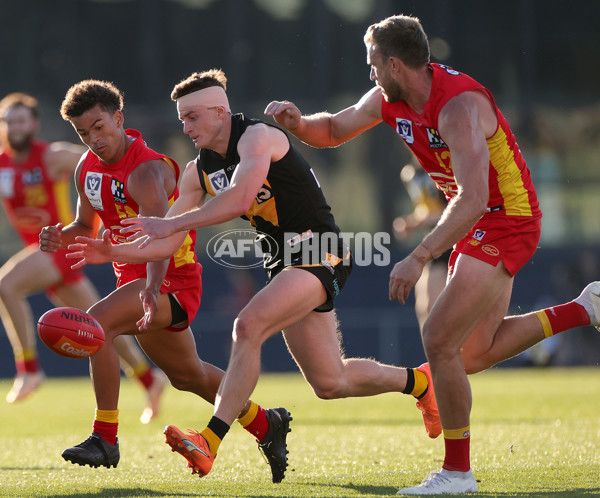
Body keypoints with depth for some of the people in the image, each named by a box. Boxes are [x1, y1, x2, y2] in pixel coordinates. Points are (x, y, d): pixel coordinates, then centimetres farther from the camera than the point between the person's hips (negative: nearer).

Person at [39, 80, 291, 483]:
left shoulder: (146, 170, -25)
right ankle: (266, 425, 43)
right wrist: (62, 237, -7)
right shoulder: (88, 170, 2)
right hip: (134, 277, 9)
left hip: (172, 278, -9)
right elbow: (87, 227, 17)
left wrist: (152, 285, -58)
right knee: (187, 375, 23)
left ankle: (105, 438, -23)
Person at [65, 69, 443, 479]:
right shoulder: (199, 172, 9)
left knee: (249, 326, -28)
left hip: (318, 252, -9)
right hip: (284, 262, 9)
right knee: (330, 383, 10)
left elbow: (241, 198, -33)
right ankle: (416, 381, 36)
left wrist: (170, 224, -32)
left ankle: (210, 442, -32)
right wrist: (111, 253, -5)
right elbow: (167, 244, 9)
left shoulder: (257, 136, -15)